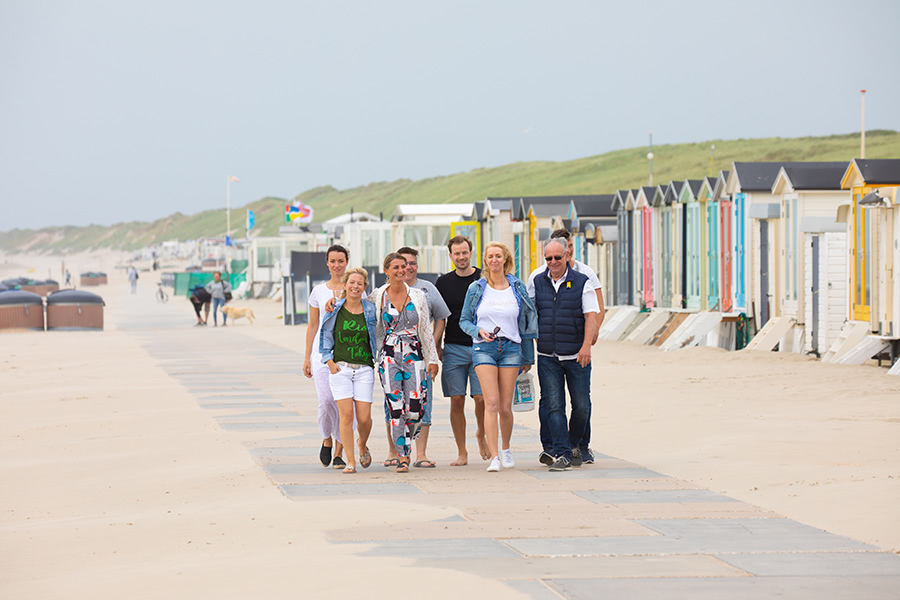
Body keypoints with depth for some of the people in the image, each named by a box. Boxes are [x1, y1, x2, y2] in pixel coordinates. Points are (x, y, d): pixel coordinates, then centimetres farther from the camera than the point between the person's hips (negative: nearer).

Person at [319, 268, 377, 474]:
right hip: (340, 368, 0)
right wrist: (330, 362, 0)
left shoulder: (370, 310, 4)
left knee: (364, 418, -5)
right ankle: (350, 461, -3)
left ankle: (362, 446, 27)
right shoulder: (335, 310, 3)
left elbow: (379, 337, 14)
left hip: (364, 370, 0)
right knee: (346, 414, -10)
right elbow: (325, 337, 11)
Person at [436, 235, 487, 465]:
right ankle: (462, 453, 5)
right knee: (456, 401, -1)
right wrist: (437, 347, 6)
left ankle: (481, 434, 22)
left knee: (481, 398, -8)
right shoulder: (444, 282, 8)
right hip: (453, 349, 2)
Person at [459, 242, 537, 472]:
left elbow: (527, 322, 13)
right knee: (491, 403, -14)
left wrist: (528, 357, 15)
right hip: (484, 349, -1)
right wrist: (478, 331, -11)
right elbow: (464, 320, 10)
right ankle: (494, 457, -16)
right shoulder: (476, 288, 4)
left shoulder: (517, 288, 7)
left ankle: (506, 449, 26)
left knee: (505, 407, 2)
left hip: (511, 348, 1)